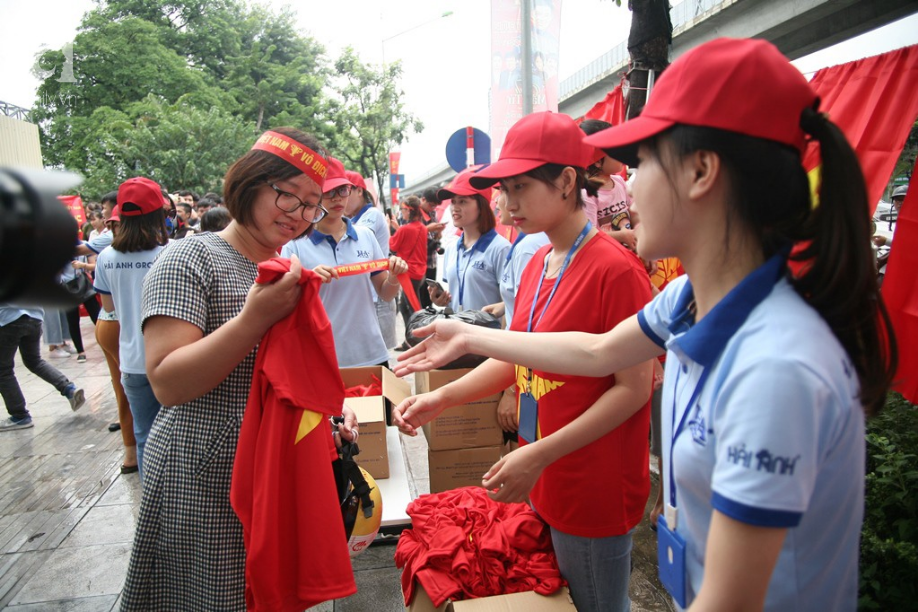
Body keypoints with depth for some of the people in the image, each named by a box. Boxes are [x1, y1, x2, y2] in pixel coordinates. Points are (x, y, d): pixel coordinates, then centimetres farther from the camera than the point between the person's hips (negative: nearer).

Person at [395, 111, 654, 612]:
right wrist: (440, 398, -1)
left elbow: (634, 387, -20)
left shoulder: (614, 268, -20)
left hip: (594, 493, -7)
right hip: (542, 485, 8)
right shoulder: (537, 263, 5)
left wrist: (540, 454, -23)